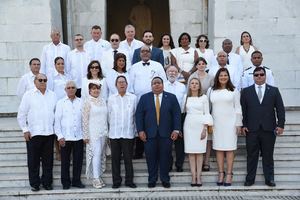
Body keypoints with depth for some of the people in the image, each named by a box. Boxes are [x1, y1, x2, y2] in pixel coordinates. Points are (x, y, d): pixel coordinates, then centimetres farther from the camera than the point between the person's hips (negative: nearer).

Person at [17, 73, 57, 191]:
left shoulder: (52, 95, 12)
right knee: (33, 160, 3)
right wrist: (25, 130, -4)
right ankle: (34, 184, 13)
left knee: (48, 160, 8)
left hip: (49, 133, 3)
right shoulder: (28, 95, 2)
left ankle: (47, 183, 18)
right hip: (33, 133, -3)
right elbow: (21, 115, 1)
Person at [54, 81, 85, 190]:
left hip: (79, 137, 2)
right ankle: (65, 182, 17)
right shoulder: (60, 103, 2)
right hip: (65, 137, -1)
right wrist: (60, 136, -5)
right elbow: (57, 121, 1)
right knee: (65, 161, 6)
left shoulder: (81, 102, 6)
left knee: (78, 160, 6)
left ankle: (76, 181, 20)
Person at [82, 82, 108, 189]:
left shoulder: (102, 101, 12)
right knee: (96, 154, -9)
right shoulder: (87, 102, -5)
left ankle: (98, 176, 17)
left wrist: (106, 132, 12)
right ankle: (96, 178, -5)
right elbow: (85, 120, -8)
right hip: (93, 133, -5)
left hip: (103, 132, 5)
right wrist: (85, 135, -10)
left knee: (100, 155, 9)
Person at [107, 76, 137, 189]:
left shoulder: (133, 98, 1)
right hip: (114, 134, 1)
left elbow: (136, 115, 5)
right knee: (115, 159, 6)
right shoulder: (111, 98, 4)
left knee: (128, 158, 4)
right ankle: (116, 181, 15)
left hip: (129, 133, -1)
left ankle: (129, 180, 15)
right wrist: (113, 126, 12)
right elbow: (109, 115, 9)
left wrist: (134, 129, 7)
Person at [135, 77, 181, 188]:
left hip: (166, 133, 0)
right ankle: (152, 180, 16)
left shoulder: (171, 97, 7)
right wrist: (140, 130, -6)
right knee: (151, 158, 4)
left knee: (165, 157, 5)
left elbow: (177, 114, 3)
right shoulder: (144, 98, 7)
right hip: (149, 133, 0)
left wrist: (176, 130, -6)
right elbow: (139, 115, 3)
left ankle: (165, 180, 18)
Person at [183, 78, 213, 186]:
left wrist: (205, 129, -7)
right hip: (189, 125, 2)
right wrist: (180, 128, -1)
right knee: (191, 152, 0)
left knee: (199, 152, -1)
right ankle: (193, 177, 3)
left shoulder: (204, 97, 3)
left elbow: (207, 114, 1)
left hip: (200, 125, -2)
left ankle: (198, 177, 2)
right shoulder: (186, 97, 8)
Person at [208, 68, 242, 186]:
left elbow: (238, 108, 3)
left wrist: (238, 124, -1)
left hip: (230, 123, -2)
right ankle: (221, 173, 8)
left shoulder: (234, 91, 4)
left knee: (229, 148, -2)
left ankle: (229, 174, 2)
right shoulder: (211, 90, 8)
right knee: (218, 148, 2)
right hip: (216, 123, 2)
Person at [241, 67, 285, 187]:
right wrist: (243, 125, -3)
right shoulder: (246, 91, 8)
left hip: (269, 129, 0)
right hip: (251, 129, 0)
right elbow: (242, 109, 5)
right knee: (251, 155, 4)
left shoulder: (274, 91, 9)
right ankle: (250, 179, 11)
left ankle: (269, 179, 14)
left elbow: (280, 109, 5)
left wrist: (280, 124, -3)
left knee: (268, 155, 6)